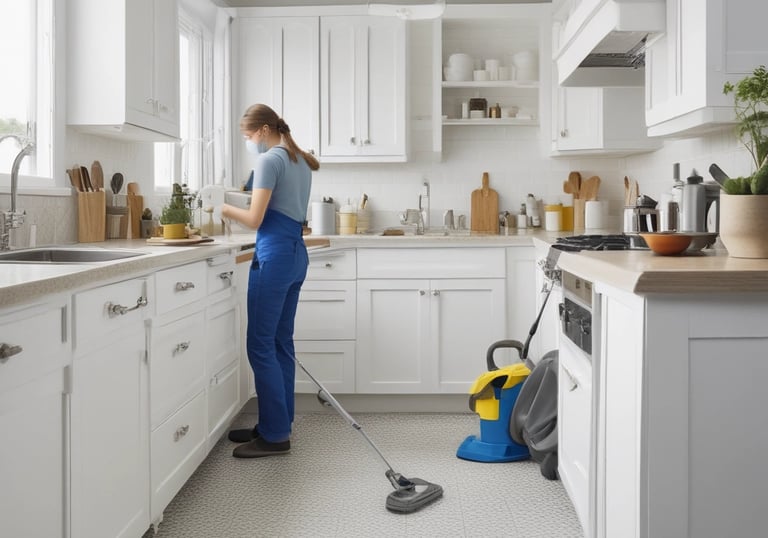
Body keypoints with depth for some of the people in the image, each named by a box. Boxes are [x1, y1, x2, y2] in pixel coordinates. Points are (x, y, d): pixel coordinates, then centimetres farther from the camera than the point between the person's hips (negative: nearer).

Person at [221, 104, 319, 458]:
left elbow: (255, 219, -13)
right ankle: (277, 425, 18)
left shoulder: (269, 160, -9)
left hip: (275, 256, -10)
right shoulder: (301, 161, 18)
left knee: (260, 345, -5)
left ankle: (275, 435, -1)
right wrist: (252, 198, 14)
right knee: (281, 343, 12)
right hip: (296, 254, 10)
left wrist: (228, 209, 3)